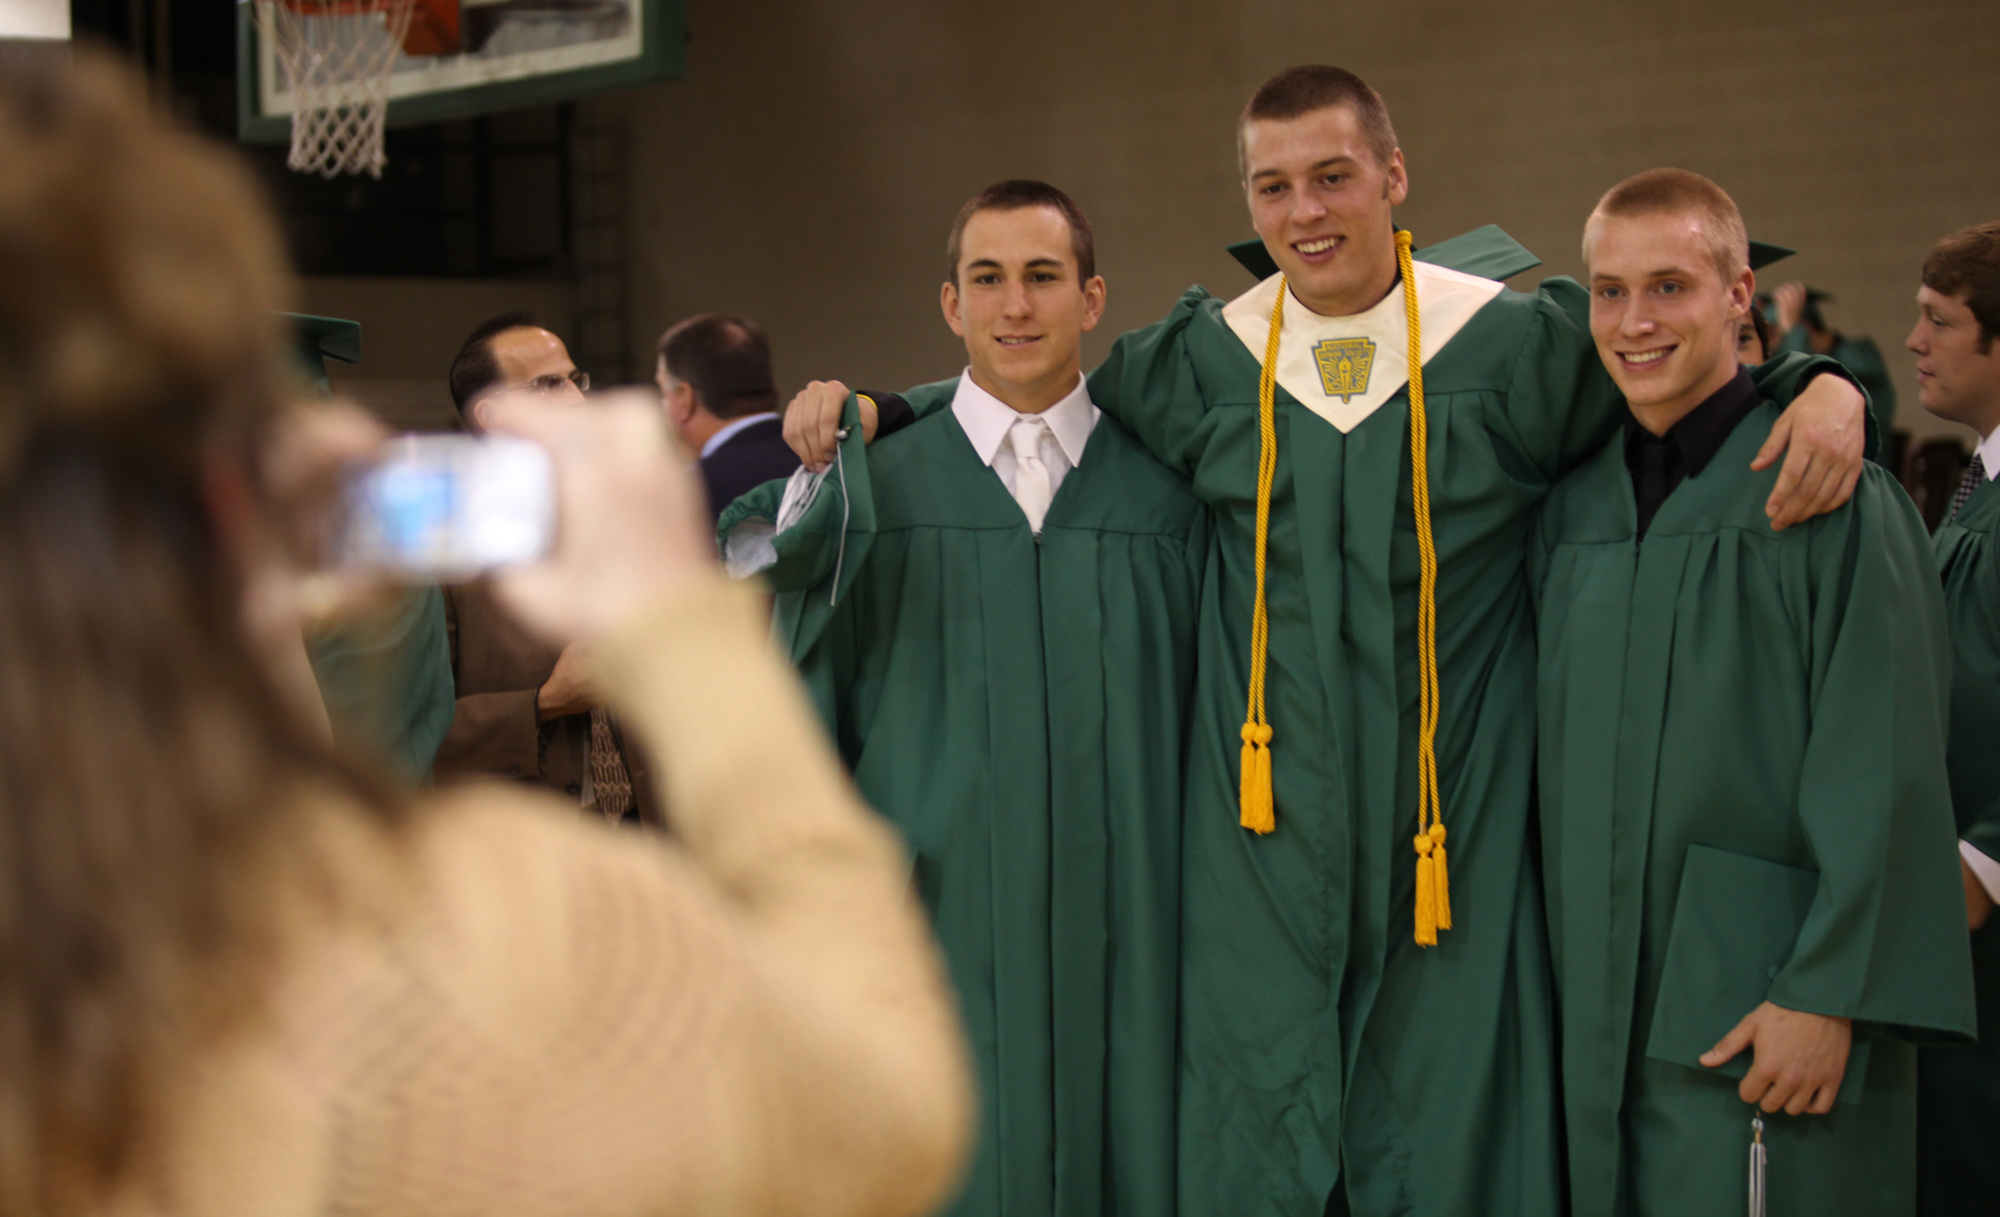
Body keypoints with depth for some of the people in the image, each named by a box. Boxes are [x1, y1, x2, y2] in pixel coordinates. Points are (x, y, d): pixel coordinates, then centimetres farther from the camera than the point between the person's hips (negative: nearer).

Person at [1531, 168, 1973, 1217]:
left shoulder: (1827, 493, -7)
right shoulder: (1572, 508, 11)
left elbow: (1882, 770, -12)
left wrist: (1826, 993, -17)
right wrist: (1558, 966, 10)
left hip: (1759, 1014, -5)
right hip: (1604, 1005, 5)